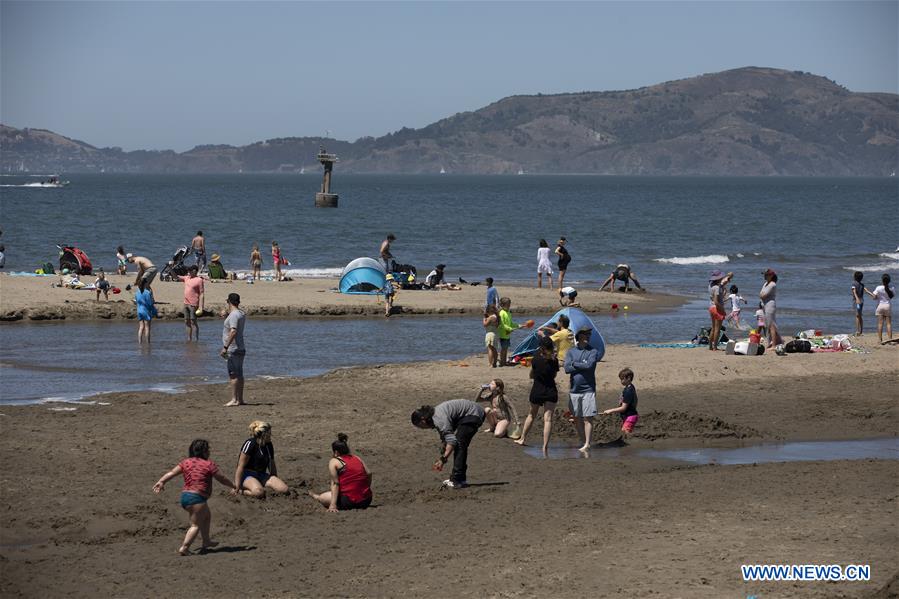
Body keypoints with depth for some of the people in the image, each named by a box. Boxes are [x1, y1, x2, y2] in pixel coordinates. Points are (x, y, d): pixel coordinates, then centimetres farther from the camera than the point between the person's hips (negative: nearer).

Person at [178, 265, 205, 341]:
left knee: (193, 321, -6)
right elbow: (177, 277, 24)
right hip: (186, 304, 7)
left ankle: (197, 339, 1)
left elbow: (201, 294, -11)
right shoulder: (186, 278, 12)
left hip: (193, 304, -7)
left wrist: (200, 306, -17)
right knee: (187, 322, 11)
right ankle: (189, 339, 19)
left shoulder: (199, 280, -9)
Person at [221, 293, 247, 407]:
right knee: (239, 375, 13)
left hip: (233, 349, -10)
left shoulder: (233, 315, -16)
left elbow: (233, 331, -27)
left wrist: (225, 347, -27)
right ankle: (240, 399, 16)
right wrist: (226, 317, 29)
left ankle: (234, 399, -12)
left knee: (233, 375, -10)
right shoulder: (242, 314, 13)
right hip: (240, 349, 10)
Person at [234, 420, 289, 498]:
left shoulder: (269, 445, 7)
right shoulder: (250, 443, -14)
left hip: (261, 475, 6)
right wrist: (237, 487, -19)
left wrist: (275, 481, 26)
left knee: (284, 488, -18)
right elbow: (241, 466, -16)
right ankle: (243, 491, -11)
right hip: (247, 475, -6)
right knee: (259, 492, -39)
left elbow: (272, 465, 21)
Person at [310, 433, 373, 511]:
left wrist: (333, 505, -17)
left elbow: (335, 484, -11)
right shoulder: (357, 458, 12)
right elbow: (368, 473, 5)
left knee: (323, 497, 16)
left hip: (350, 501, -6)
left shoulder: (334, 462, -4)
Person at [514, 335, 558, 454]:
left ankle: (522, 439, 35)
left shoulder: (536, 359, -9)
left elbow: (531, 375, 2)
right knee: (548, 418, -5)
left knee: (531, 415, 21)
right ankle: (545, 446, -15)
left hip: (537, 391, 0)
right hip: (551, 391, 0)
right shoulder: (554, 361, -6)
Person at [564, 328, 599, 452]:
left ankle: (587, 444, -4)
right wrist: (583, 366, -10)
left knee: (588, 418, -6)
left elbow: (589, 365, -17)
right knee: (577, 419, 8)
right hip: (574, 390, 3)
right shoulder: (571, 352, 7)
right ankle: (582, 442, 19)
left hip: (588, 390, -3)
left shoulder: (592, 351, 0)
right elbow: (567, 368, -6)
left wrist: (574, 364, -5)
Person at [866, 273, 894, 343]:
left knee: (880, 324, 3)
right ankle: (890, 338, 2)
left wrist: (867, 291, 1)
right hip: (888, 306, 1)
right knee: (889, 324, 6)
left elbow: (874, 297, -14)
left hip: (880, 306, -1)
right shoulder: (892, 288, -6)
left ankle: (880, 339, 3)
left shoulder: (879, 288, -12)